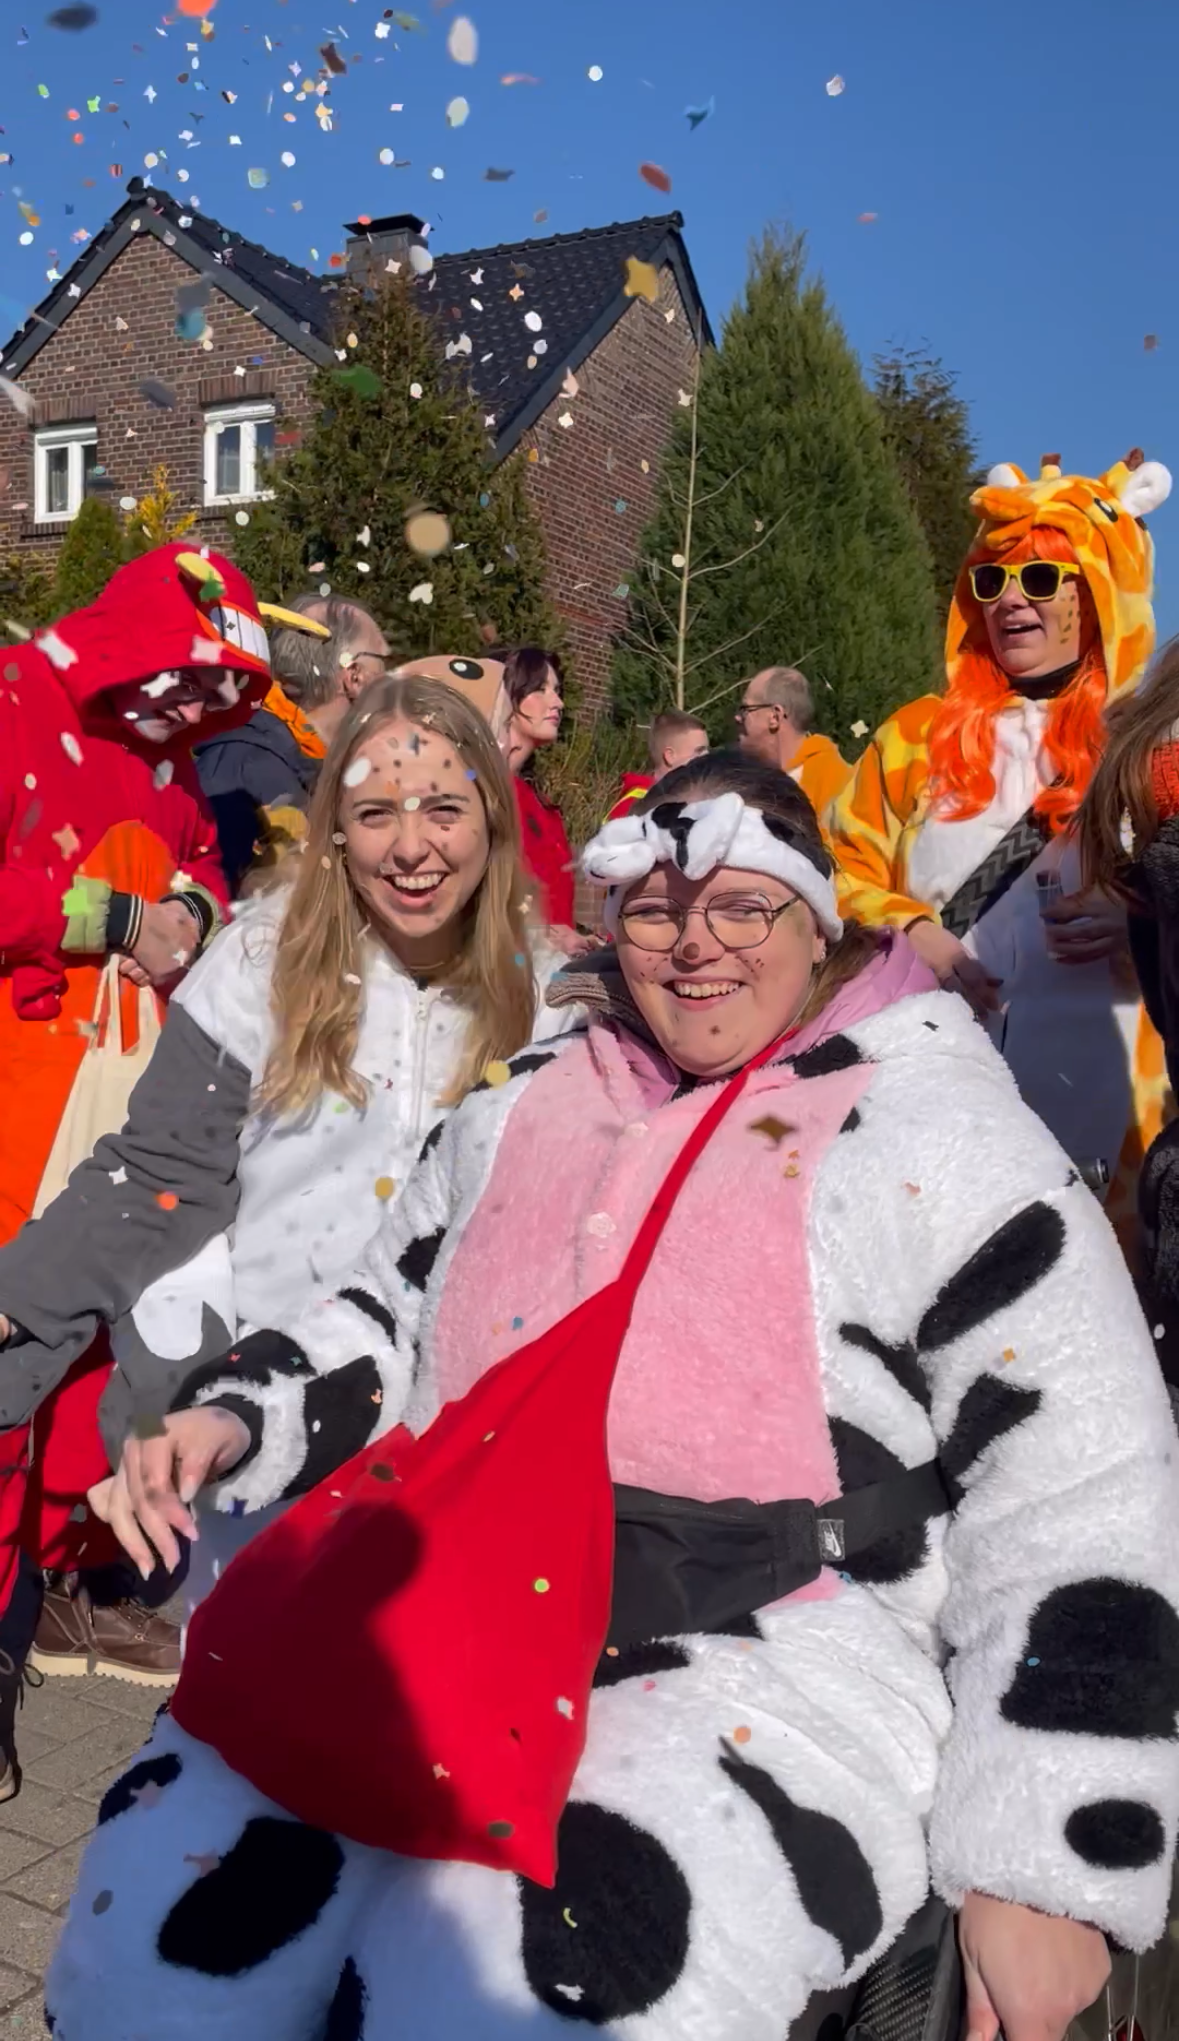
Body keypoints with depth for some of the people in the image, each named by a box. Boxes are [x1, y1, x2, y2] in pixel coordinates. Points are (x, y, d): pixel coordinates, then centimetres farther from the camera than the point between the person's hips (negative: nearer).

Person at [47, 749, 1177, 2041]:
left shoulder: (941, 1144, -3)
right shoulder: (521, 1110, 14)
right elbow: (390, 1316, 26)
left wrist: (1046, 1869, -7)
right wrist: (233, 1416, 7)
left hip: (777, 1658, -4)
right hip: (441, 1617, 5)